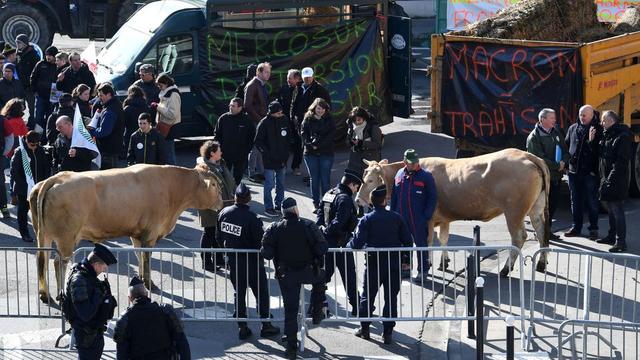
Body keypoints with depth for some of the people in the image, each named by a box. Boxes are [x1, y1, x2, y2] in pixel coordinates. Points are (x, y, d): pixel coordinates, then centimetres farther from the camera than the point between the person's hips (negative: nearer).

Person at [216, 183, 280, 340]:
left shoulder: (224, 213, -7)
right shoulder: (251, 218, -25)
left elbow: (218, 236, 3)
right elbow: (260, 241, -20)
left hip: (233, 261, 5)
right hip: (251, 261, -5)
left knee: (239, 292, 15)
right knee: (261, 292, 11)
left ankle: (242, 327, 17)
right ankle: (266, 325, 18)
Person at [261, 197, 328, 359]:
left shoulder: (274, 229, -7)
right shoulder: (309, 226, -10)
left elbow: (266, 253, -10)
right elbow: (322, 248, -13)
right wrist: (315, 256, 9)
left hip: (286, 276, 1)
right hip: (308, 272, -1)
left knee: (290, 311, 7)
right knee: (319, 281, 35)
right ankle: (317, 313, 32)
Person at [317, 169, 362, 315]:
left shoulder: (329, 194, 10)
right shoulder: (345, 199, -19)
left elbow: (320, 214, 11)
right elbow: (339, 222, -26)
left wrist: (321, 228, 1)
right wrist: (326, 232, -14)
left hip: (327, 242, 8)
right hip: (340, 242, -8)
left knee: (324, 274, 14)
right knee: (349, 275, 5)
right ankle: (356, 306, 14)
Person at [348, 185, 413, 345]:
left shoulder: (366, 219, -9)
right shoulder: (396, 218, -2)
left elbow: (357, 243, -16)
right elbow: (408, 241, 0)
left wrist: (347, 247, 5)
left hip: (373, 264, -1)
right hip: (394, 265, 1)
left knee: (368, 297, 14)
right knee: (391, 299, 7)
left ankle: (364, 328, 21)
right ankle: (387, 333, 6)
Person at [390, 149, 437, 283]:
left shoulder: (426, 176, -7)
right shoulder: (399, 175, 6)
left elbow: (433, 198, -5)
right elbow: (394, 196, 13)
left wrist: (427, 216, -11)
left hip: (419, 220, -4)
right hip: (401, 219, 4)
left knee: (421, 244, 2)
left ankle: (423, 271, 11)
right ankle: (405, 268, 27)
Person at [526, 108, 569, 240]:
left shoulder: (556, 133, 12)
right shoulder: (534, 137, -10)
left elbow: (565, 151, 13)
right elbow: (540, 158, -17)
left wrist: (563, 162, -8)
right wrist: (557, 166, -15)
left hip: (556, 176, 7)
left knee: (553, 205, 11)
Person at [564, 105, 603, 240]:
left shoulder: (598, 130, -5)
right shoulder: (573, 128, 9)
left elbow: (601, 151, -9)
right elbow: (566, 146, 18)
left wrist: (596, 169, -18)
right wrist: (566, 162, 10)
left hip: (590, 173, -5)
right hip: (574, 171, 5)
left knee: (592, 202, 3)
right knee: (575, 201, 12)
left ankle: (593, 229, 11)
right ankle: (576, 227, 21)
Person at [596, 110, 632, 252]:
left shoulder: (623, 137, -14)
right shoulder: (606, 135, 14)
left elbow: (621, 161, -20)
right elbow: (600, 154, 20)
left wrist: (611, 178, -22)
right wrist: (591, 141, 7)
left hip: (617, 181, -9)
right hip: (606, 179, 9)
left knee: (617, 210, -9)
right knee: (610, 209, 18)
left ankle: (621, 242, -9)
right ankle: (612, 236, 29)